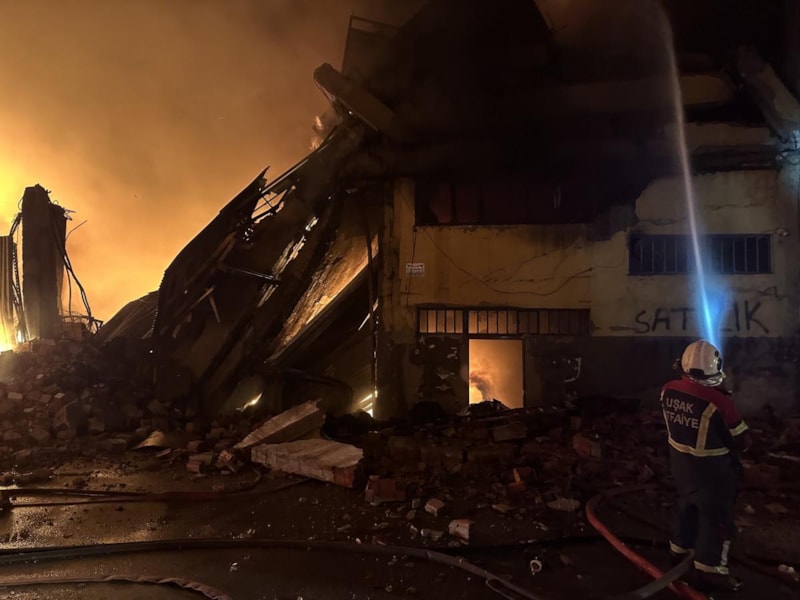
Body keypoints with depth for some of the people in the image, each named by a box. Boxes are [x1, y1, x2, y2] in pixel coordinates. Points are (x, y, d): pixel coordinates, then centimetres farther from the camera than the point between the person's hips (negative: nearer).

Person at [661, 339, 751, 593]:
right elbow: (743, 441, -16)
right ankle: (708, 570, 24)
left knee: (687, 505, 25)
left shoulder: (669, 391, -12)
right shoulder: (718, 402, -29)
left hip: (680, 462, 6)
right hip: (711, 468, -6)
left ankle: (680, 551, 43)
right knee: (715, 516, 12)